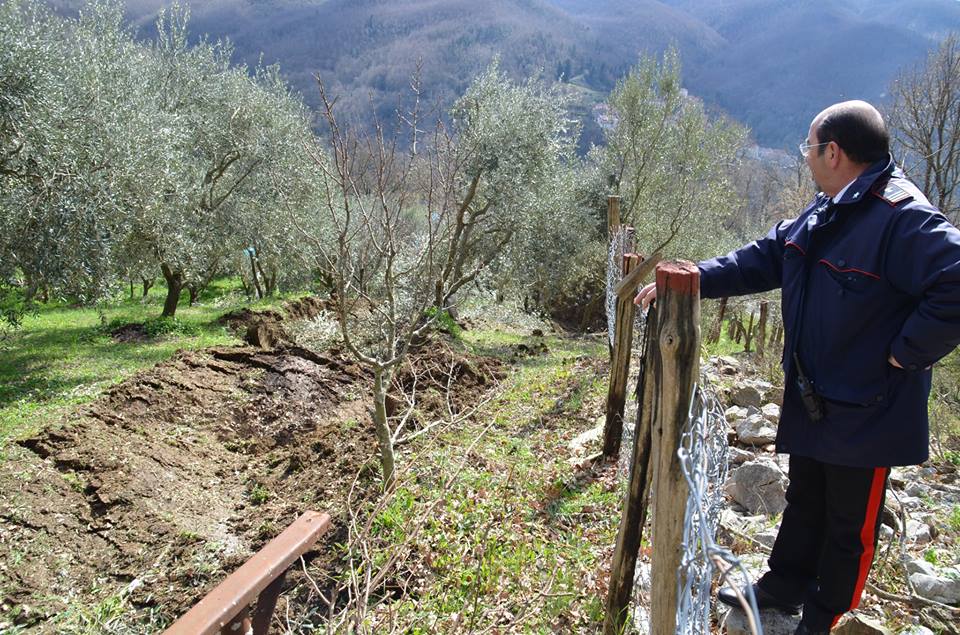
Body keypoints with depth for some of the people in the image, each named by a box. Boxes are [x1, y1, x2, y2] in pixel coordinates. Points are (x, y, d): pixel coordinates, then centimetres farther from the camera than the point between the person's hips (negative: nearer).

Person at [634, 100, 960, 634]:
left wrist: (906, 353, -24)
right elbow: (762, 259, 9)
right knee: (805, 500, 25)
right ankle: (784, 586, 44)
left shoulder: (901, 217, -24)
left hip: (868, 411, -8)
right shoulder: (823, 214, 6)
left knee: (850, 523, 12)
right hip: (813, 400, 9)